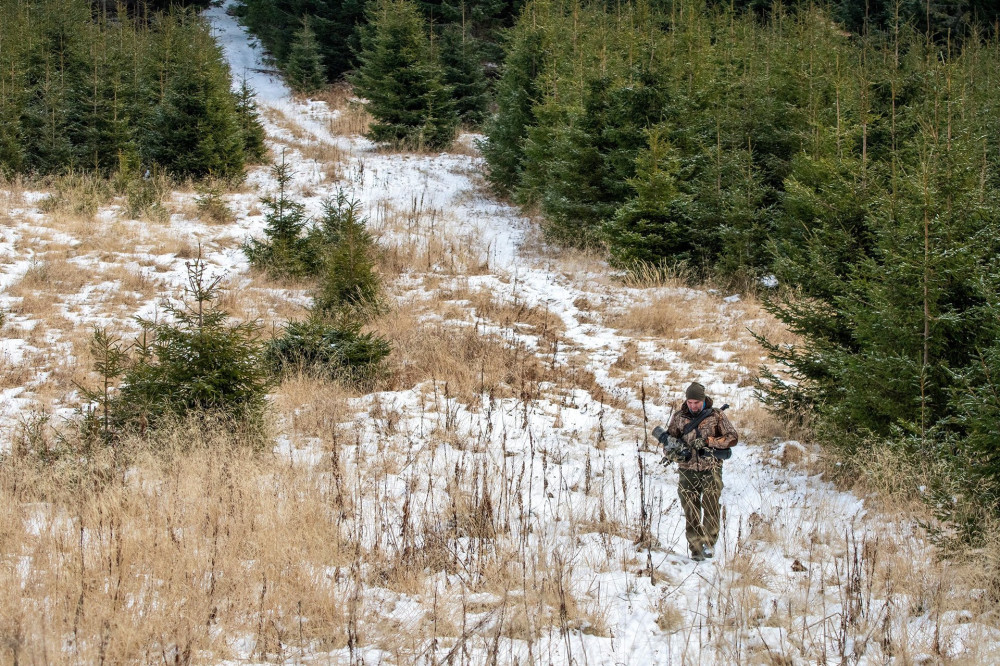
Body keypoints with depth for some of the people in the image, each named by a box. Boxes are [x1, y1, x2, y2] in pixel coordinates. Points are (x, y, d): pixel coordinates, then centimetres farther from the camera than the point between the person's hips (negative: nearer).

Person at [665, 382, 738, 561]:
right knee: (691, 509, -2)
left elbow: (733, 437, -4)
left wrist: (707, 441, -15)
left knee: (711, 504, -16)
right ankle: (696, 549, 2)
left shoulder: (716, 415, 0)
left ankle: (709, 542, -4)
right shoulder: (679, 416, 7)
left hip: (710, 468, -2)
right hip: (687, 468, 2)